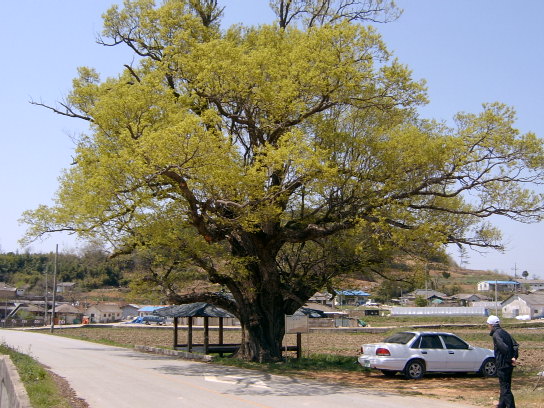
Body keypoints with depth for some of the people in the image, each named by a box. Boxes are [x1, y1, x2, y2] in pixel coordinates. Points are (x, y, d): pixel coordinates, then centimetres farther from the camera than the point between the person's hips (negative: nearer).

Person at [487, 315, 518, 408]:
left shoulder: (496, 334, -15)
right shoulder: (505, 332, 13)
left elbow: (504, 348, -25)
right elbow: (515, 345, 8)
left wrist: (509, 360, -15)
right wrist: (514, 357, 1)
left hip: (502, 364, -9)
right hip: (509, 365, 9)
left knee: (505, 387, -5)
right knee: (505, 386, 18)